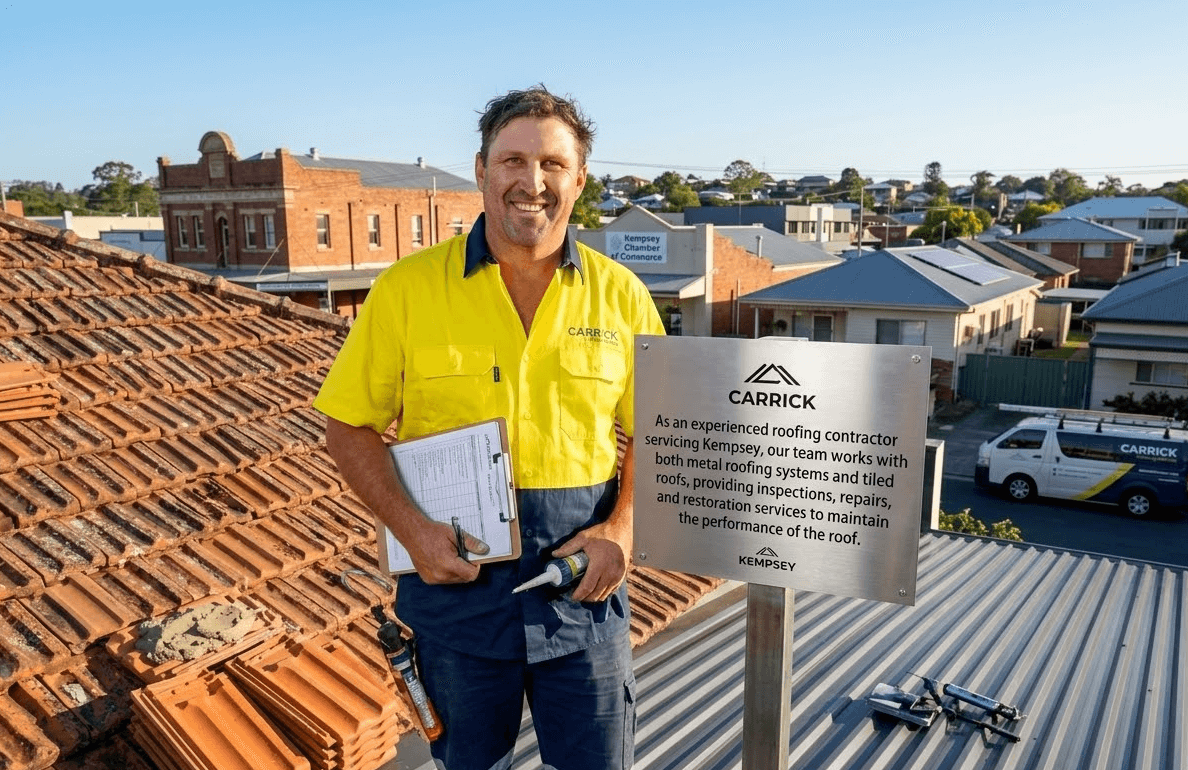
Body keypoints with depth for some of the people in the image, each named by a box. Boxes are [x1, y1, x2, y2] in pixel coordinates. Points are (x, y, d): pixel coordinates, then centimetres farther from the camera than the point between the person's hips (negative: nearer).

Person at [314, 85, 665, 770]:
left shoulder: (620, 295, -1)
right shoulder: (410, 289, -5)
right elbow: (349, 428, 0)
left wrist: (622, 527, -10)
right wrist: (412, 528, -14)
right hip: (457, 573, 0)